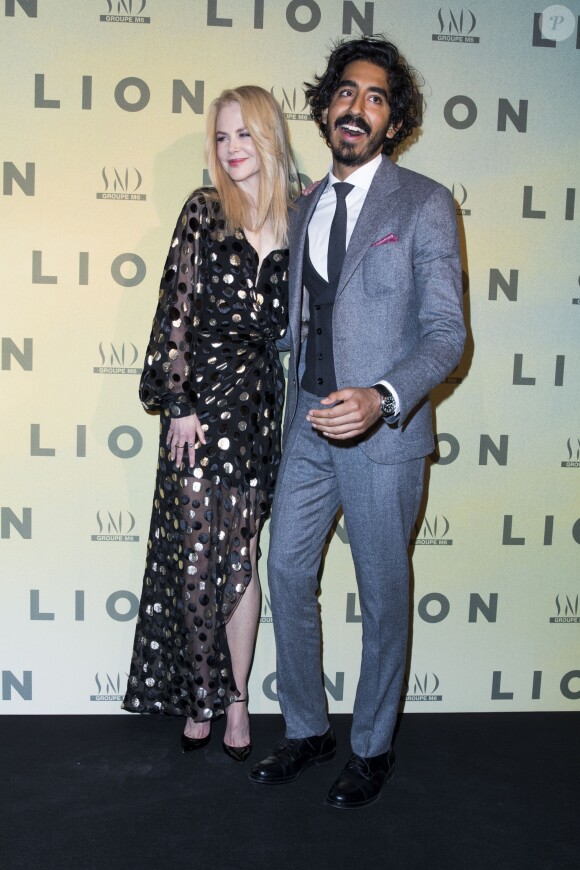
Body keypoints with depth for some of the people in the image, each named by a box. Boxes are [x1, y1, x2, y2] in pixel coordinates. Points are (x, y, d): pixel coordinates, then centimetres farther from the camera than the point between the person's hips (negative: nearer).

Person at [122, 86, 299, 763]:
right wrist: (179, 404, -8)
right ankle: (197, 695, 19)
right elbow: (176, 308, -4)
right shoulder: (203, 212, 1)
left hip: (259, 402, 1)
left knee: (241, 554, 7)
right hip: (198, 398, -1)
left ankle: (235, 697, 20)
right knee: (194, 551, 3)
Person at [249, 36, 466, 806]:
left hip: (384, 431, -5)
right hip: (310, 424, 6)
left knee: (383, 595, 7)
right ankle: (306, 730, 29)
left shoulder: (424, 205, -6)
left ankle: (373, 749, 27)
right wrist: (297, 409, 14)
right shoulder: (306, 210, 13)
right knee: (287, 572, 9)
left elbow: (446, 332, -12)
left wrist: (383, 398, -28)